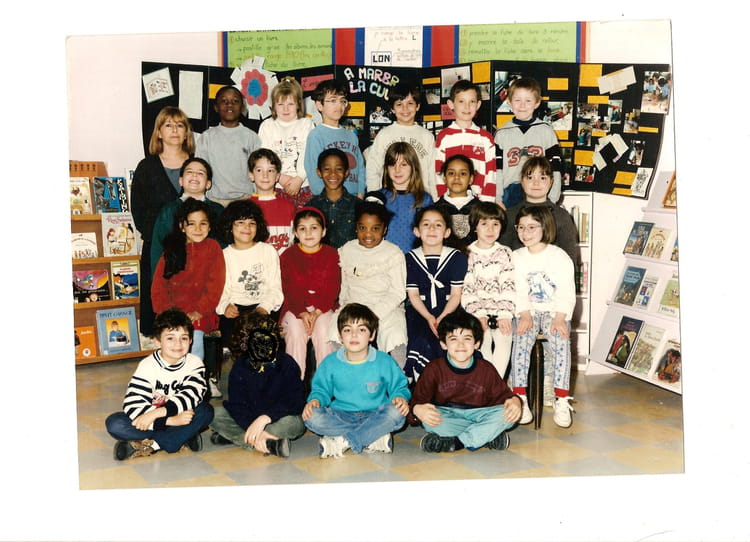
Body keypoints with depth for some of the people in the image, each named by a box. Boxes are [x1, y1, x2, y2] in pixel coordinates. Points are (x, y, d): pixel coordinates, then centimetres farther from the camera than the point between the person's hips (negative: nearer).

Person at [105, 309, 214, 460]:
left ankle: (150, 445, -22)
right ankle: (182, 438, -22)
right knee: (114, 423, -26)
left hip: (179, 418, 1)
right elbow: (132, 406, -23)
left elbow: (190, 398, -21)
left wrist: (157, 413, -35)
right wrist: (171, 419, -31)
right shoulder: (147, 366, -12)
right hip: (149, 421, -1)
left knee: (206, 410, -26)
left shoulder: (195, 364, -7)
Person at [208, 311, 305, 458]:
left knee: (292, 422, -36)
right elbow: (237, 405, -13)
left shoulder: (287, 365, -12)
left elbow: (295, 402, -19)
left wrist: (265, 418, -33)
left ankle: (233, 436, -29)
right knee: (216, 414, -19)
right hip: (247, 420, 3)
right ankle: (270, 445, -30)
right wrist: (254, 427, -32)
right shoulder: (240, 367, -5)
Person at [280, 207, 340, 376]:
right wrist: (302, 313, -18)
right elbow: (289, 289, -3)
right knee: (295, 331, -27)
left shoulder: (331, 254, 4)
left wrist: (317, 312, -16)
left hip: (323, 307, 0)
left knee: (323, 331, -27)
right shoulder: (288, 255, 4)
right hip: (295, 308, 0)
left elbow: (332, 288, -3)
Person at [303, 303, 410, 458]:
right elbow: (321, 389, 12)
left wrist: (400, 398, -17)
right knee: (313, 418, -29)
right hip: (341, 416, 1)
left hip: (374, 416, -1)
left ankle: (344, 441, -26)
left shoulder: (384, 361, -1)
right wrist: (315, 400, -11)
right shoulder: (330, 362, 3)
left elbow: (399, 387, 6)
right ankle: (375, 437, -27)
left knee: (396, 413, -32)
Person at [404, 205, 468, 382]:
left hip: (449, 312, 0)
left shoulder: (457, 257, 2)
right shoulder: (411, 258, 4)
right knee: (422, 344, -26)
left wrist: (441, 319, -17)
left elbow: (455, 295, -2)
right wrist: (429, 318, -16)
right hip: (420, 313, 0)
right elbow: (413, 295, 1)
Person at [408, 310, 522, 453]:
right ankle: (488, 436, -26)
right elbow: (418, 398, -9)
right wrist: (417, 409, -35)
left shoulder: (486, 369, 0)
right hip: (446, 414, -1)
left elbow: (503, 394, 4)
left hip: (476, 414, 1)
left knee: (506, 415, -24)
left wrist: (514, 402, -22)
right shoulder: (435, 368, -5)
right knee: (428, 421, -35)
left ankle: (455, 442, -26)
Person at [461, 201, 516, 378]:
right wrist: (478, 314, -12)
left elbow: (508, 285, 0)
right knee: (483, 340, -18)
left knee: (504, 340, -16)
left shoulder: (505, 253, 8)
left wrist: (505, 314, -10)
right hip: (477, 311, -1)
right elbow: (466, 289, -1)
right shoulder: (468, 255, 5)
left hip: (500, 311, 1)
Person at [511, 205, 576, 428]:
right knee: (521, 341, -27)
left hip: (555, 312, -1)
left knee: (561, 342, -29)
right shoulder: (516, 257, 9)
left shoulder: (559, 256, 1)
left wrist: (560, 318, -17)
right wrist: (525, 315, -15)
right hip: (528, 312, 2)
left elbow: (567, 292, -4)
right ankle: (520, 399, -25)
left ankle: (562, 401, -25)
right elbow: (519, 291, 0)